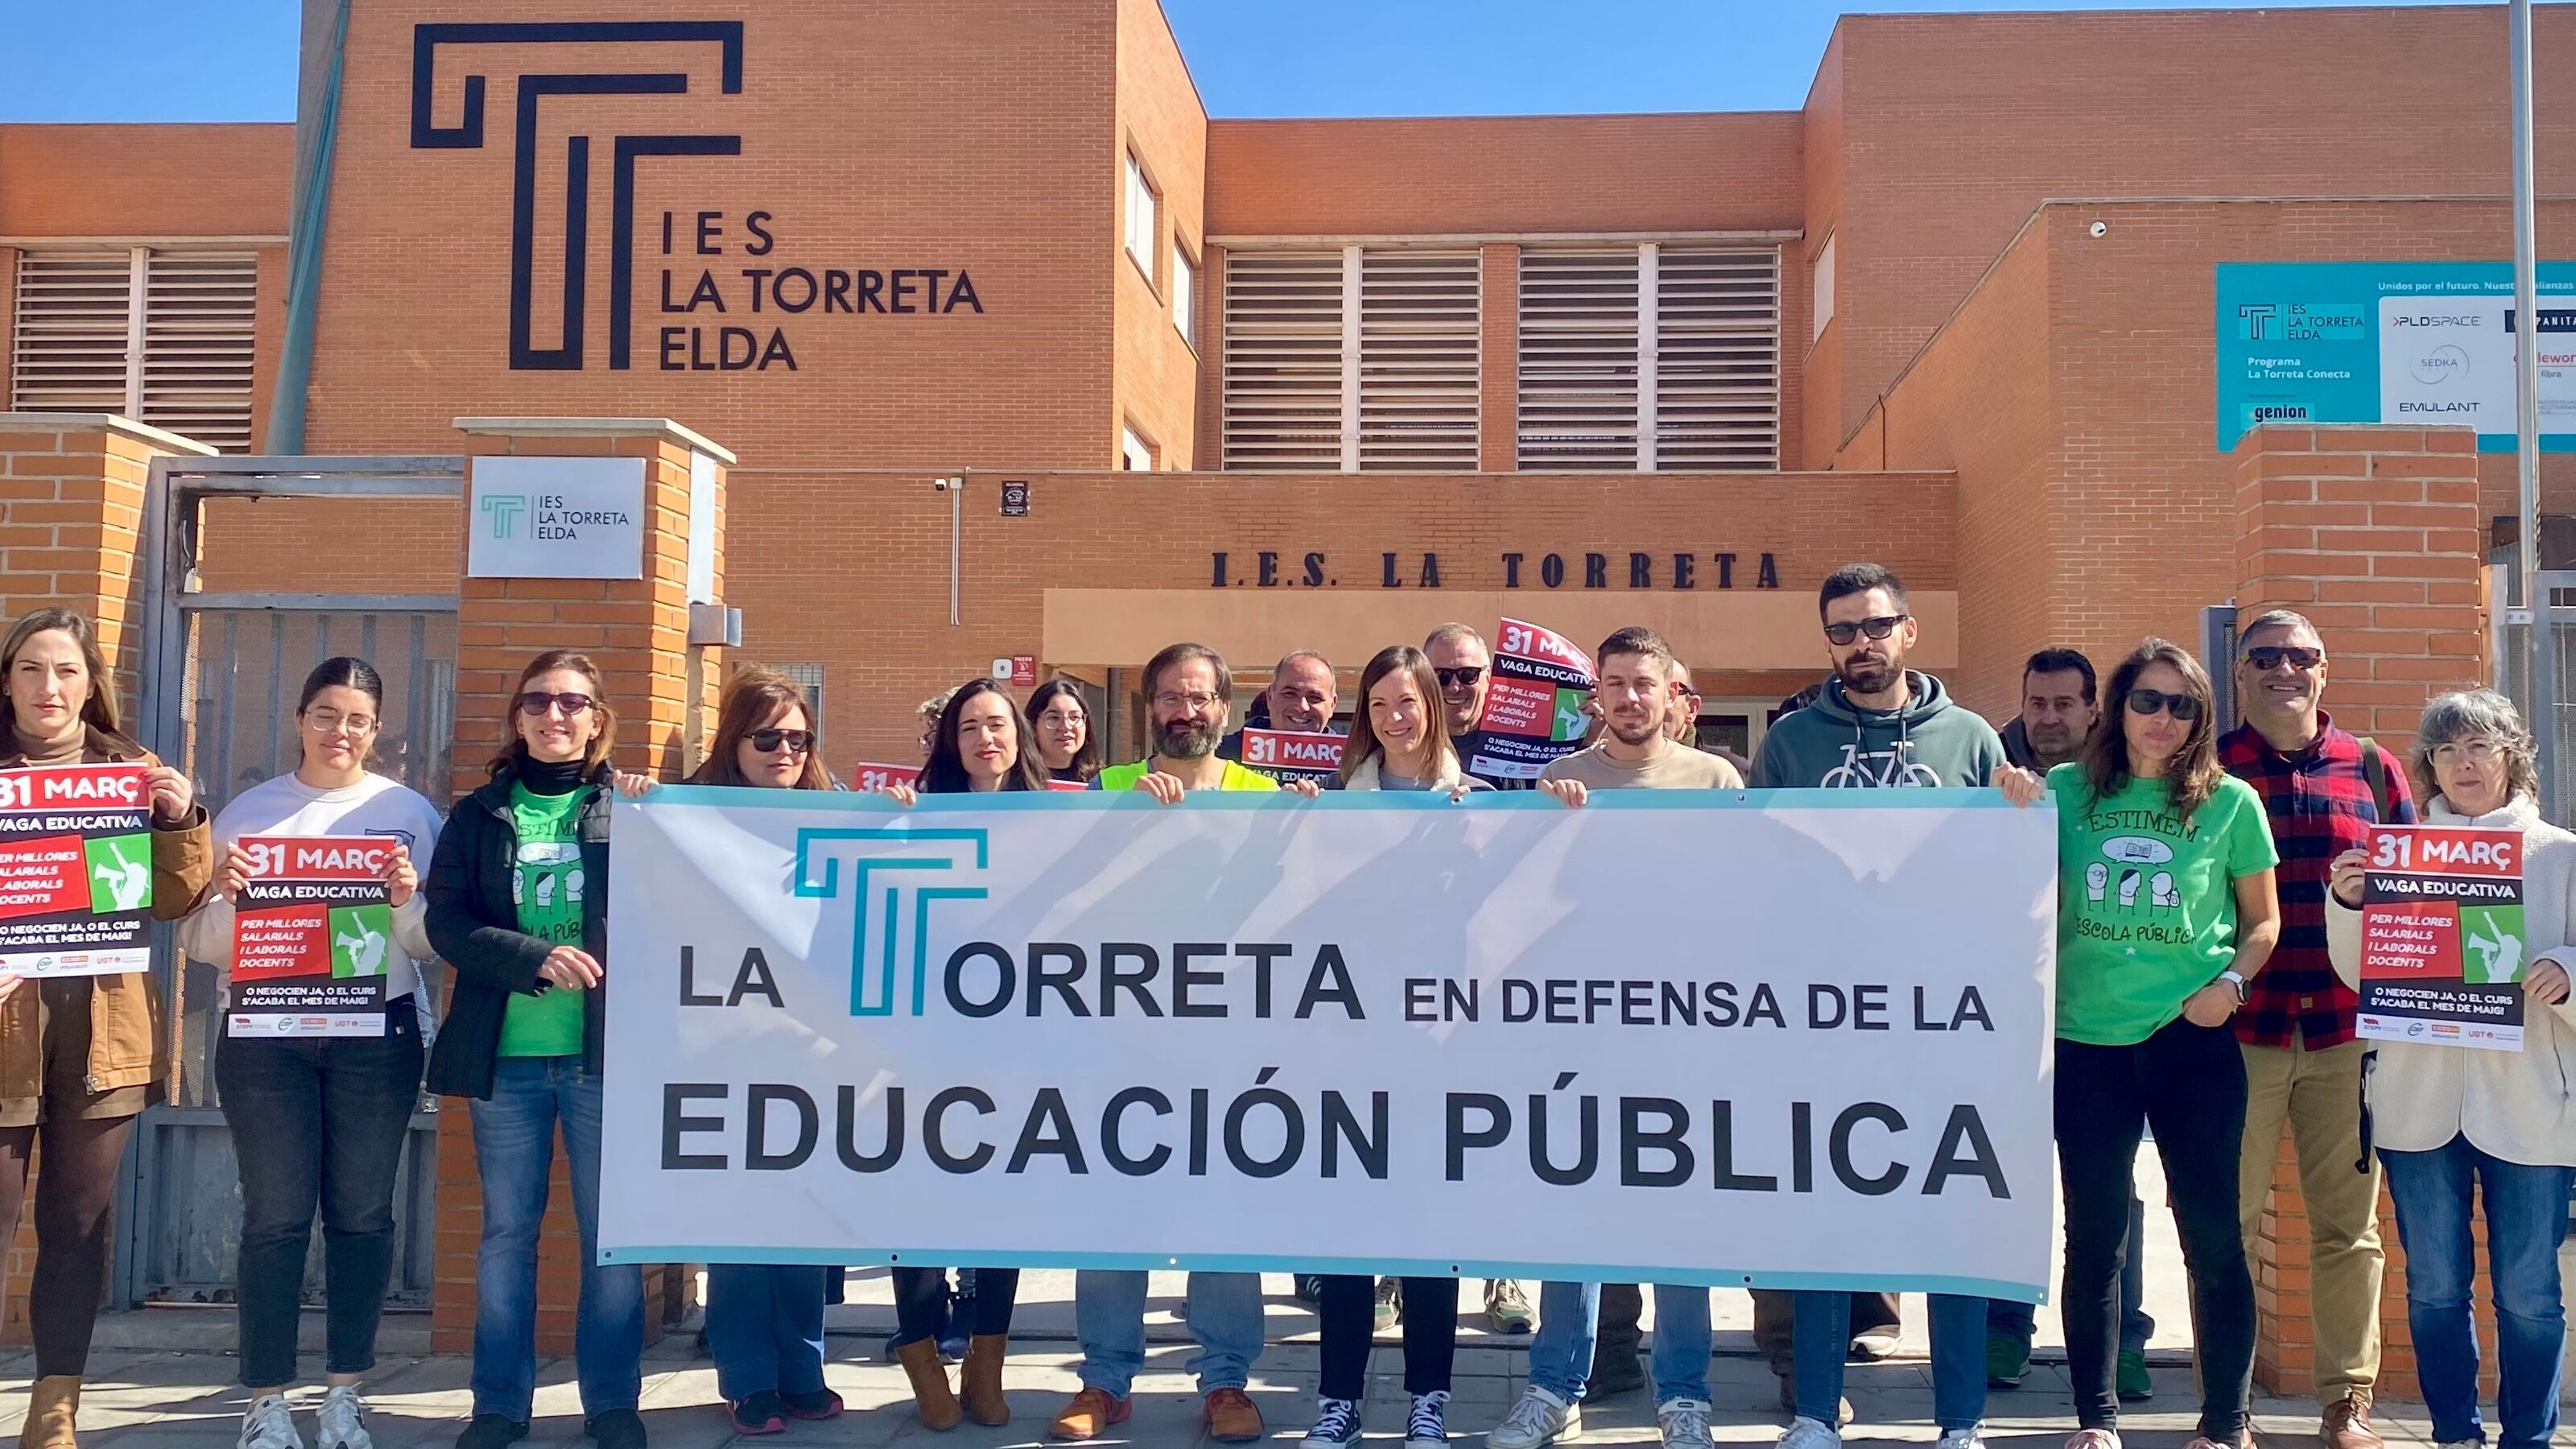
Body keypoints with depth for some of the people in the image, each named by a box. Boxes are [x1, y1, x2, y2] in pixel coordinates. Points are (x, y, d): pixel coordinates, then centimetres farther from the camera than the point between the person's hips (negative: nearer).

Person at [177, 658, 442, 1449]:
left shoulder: (410, 813, 5)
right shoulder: (248, 811, 6)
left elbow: (435, 945, 3)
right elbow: (200, 941, 3)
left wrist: (407, 902, -16)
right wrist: (227, 895, -16)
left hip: (378, 1033, 0)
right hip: (265, 1035, 0)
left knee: (362, 1216, 5)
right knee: (275, 1218, -1)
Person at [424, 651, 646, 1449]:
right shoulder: (478, 815, 8)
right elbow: (446, 922, -2)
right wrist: (536, 958, -16)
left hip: (606, 1050, -1)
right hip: (505, 1054, 1)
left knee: (612, 1232, 3)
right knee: (506, 1232, 8)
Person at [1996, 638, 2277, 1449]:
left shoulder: (2230, 801, 0)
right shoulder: (2067, 790, 2)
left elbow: (2263, 922, 8)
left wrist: (2231, 981, -10)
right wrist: (2019, 817, -9)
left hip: (2193, 1040, -1)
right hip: (2086, 1041, 1)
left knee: (2211, 1235, 4)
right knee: (2094, 1238, 8)